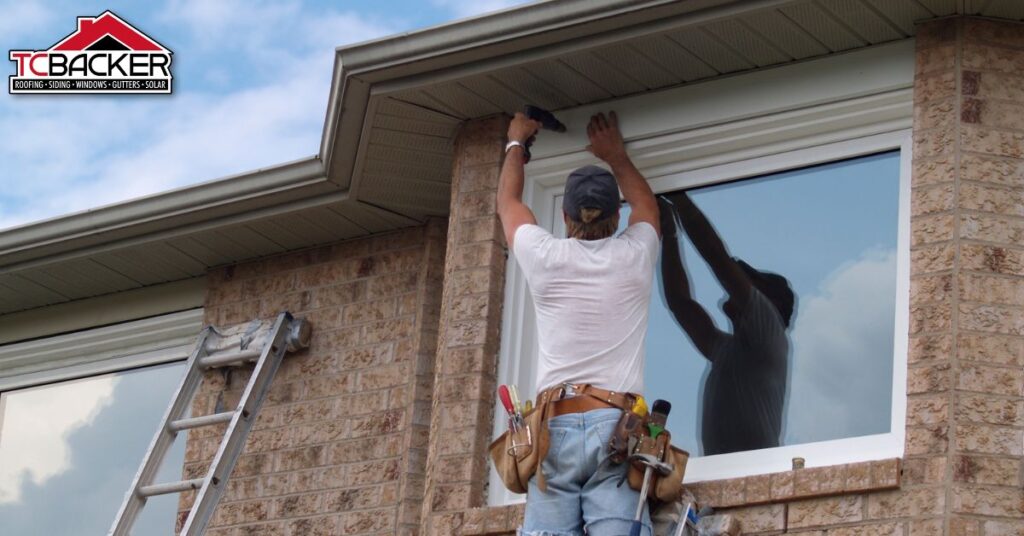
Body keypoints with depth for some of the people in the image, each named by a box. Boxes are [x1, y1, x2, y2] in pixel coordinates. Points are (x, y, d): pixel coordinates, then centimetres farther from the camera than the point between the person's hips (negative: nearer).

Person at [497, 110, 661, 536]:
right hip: (616, 427, 0)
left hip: (553, 429, 0)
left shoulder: (545, 258, 9)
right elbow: (645, 203, 36)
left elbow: (508, 200, 31)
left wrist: (516, 142, 47)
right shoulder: (633, 257, 11)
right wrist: (615, 154, 50)